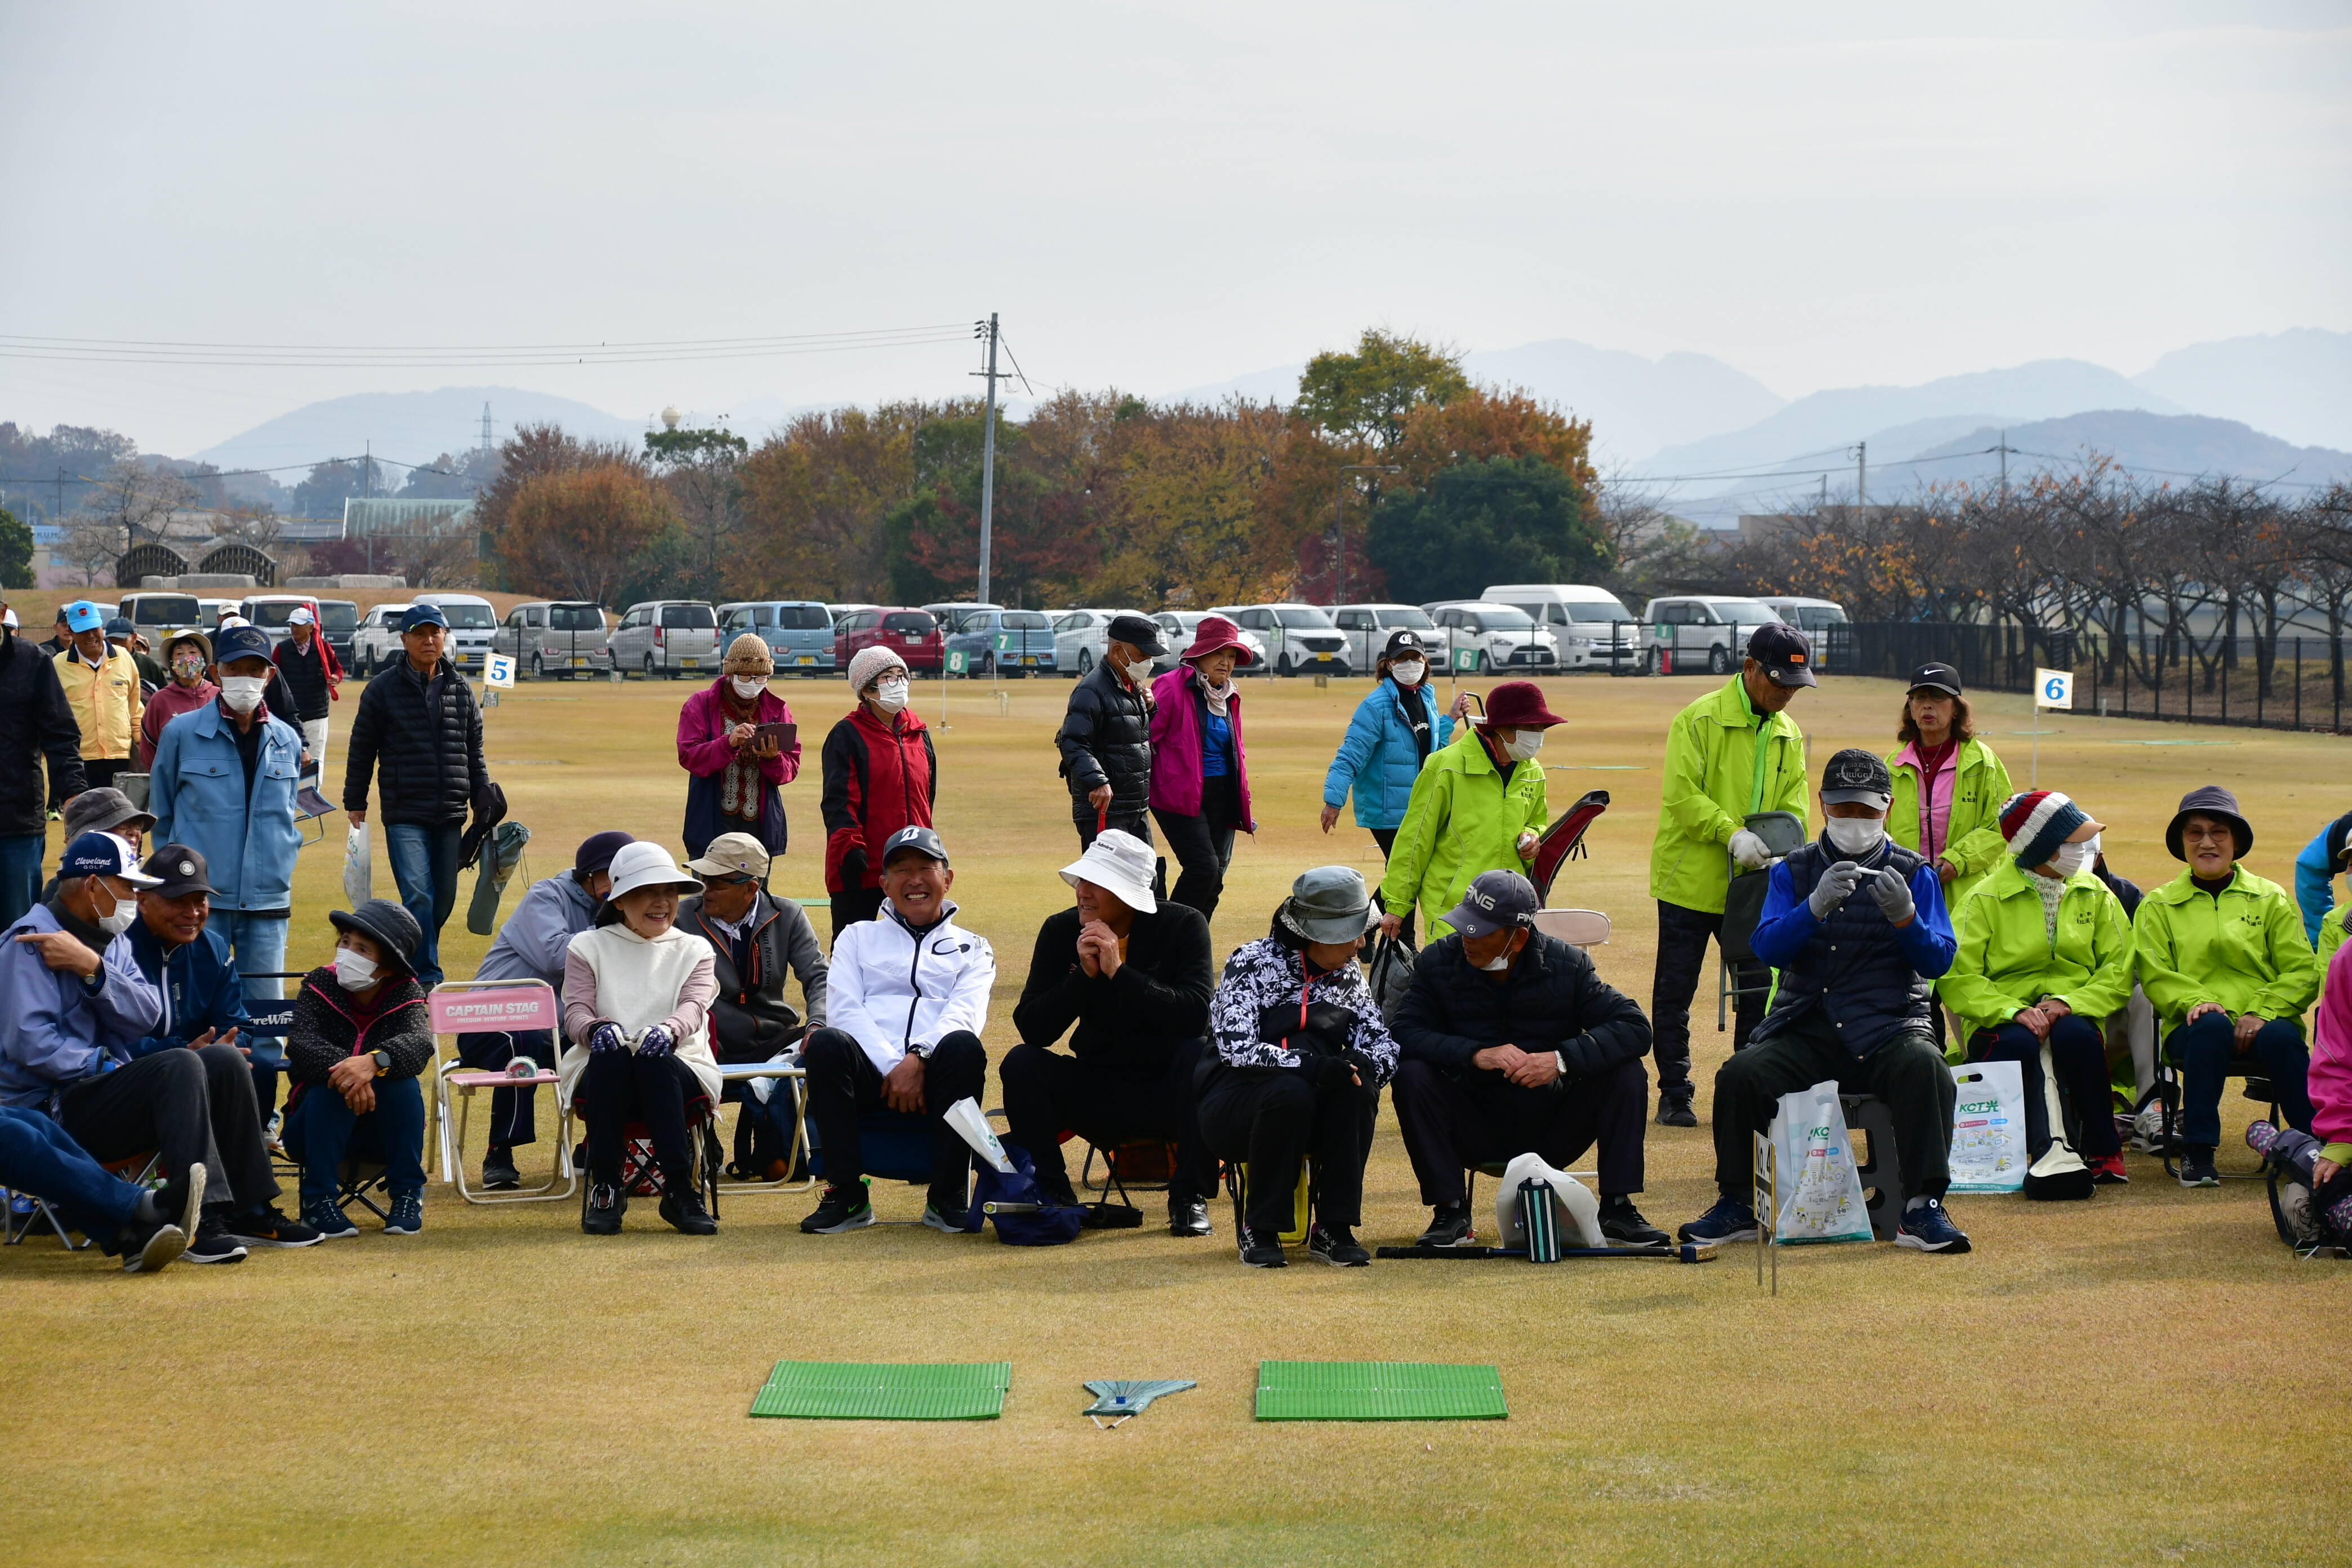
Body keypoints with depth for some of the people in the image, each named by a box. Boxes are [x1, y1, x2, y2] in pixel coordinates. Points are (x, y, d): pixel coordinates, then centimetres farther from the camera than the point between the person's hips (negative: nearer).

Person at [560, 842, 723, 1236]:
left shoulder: (694, 950, 18)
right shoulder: (588, 947, 17)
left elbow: (693, 1007, -2)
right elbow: (575, 1012, 2)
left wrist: (668, 1031, -28)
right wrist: (596, 1029, -26)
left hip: (679, 1072, 0)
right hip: (602, 1075, 0)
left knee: (654, 1060, -36)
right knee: (610, 1052, -37)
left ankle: (680, 1190, -37)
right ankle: (605, 1189, -31)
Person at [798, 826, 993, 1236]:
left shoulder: (972, 948, 23)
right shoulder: (858, 937, 25)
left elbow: (965, 1013, 3)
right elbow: (844, 1009, 8)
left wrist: (918, 1059, -17)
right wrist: (893, 1068, -10)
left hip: (934, 1076, 0)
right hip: (870, 1073, 1)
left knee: (963, 1046, -35)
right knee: (825, 1043, -33)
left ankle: (948, 1197, -26)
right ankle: (847, 1193, -26)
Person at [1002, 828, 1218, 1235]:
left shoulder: (1184, 925, -10)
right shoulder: (1061, 931, -3)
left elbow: (1197, 1014, -24)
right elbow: (1032, 1029, -9)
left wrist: (1120, 972, -28)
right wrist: (1085, 974, -22)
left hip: (1170, 1092, -2)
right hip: (1097, 1095, 2)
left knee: (1200, 1054, -33)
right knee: (1021, 1064, -21)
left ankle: (1189, 1197, -19)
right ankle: (1053, 1195, -7)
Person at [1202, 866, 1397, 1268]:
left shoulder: (1348, 978, 9)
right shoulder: (1252, 963, -8)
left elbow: (1385, 1047, 0)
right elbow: (1237, 1047, -22)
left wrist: (1359, 1065, -23)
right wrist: (1311, 1066, -34)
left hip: (1315, 1116, 4)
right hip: (1234, 1109, -4)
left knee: (1357, 1084, -27)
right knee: (1290, 1092, -37)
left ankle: (1333, 1229, -22)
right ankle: (1259, 1230, -20)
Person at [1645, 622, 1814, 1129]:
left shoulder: (1788, 735, 10)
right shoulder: (1699, 720, -8)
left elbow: (1792, 808, 9)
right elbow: (1681, 793, -15)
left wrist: (1780, 852, -10)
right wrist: (1732, 833, -24)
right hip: (1690, 879, -5)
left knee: (1758, 992, 5)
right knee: (1675, 994, 3)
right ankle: (1674, 1095, 11)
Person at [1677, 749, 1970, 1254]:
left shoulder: (1915, 874, 10)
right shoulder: (1794, 871, 13)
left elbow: (1938, 961, -1)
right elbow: (1767, 947, -3)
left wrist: (1905, 916, -20)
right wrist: (1816, 905, -21)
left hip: (1887, 1028, -1)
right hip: (1806, 1033, 1)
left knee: (1924, 1066, -34)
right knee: (1740, 1074, -25)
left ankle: (1921, 1211, -28)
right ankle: (1736, 1207, -9)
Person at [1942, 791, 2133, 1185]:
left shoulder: (2096, 895, 11)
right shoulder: (1984, 898, 1)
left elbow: (2118, 971, 2)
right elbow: (1957, 978, -8)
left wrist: (2069, 1003, -16)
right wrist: (2013, 1010, -23)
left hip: (2071, 1016, 2)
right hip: (2002, 1022, -2)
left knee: (2074, 1036, -33)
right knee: (2020, 1045, -36)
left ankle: (2103, 1152, -20)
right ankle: (2046, 1152, -41)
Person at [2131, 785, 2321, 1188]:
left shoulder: (2271, 899, 16)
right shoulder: (2158, 906, 16)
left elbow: (2303, 972, 6)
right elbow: (2156, 975, 3)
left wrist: (2261, 1012, -13)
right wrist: (2195, 1001, -18)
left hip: (2264, 1023, 0)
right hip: (2195, 1030, 0)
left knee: (2280, 1037, -35)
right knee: (2212, 1025, -36)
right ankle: (2197, 1153, -31)